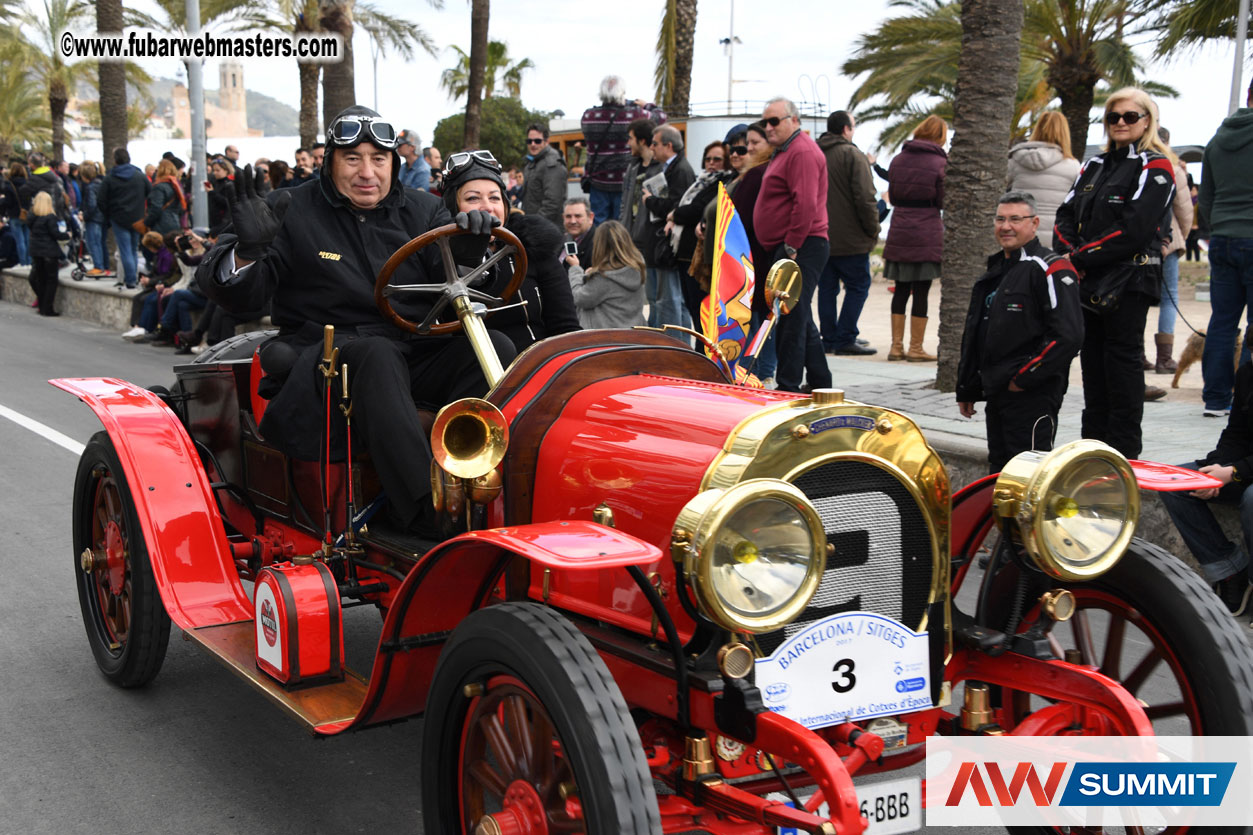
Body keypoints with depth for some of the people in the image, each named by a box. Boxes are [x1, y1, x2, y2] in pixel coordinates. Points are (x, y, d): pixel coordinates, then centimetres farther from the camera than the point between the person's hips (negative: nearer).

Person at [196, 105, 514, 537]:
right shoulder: (294, 213, 4)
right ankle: (426, 508, -47)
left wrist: (468, 255, -21)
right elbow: (234, 293, -2)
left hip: (418, 350, 4)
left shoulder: (422, 210, 14)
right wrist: (247, 250, -24)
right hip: (326, 352, -4)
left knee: (494, 346, -22)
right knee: (377, 354, -38)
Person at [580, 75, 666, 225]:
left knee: (596, 224, 11)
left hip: (597, 181, 3)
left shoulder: (587, 116, -5)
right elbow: (660, 115, 5)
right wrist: (646, 105, 23)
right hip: (624, 183, -3)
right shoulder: (634, 115, -12)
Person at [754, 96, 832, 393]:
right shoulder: (784, 151, 22)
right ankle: (819, 383, 23)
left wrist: (791, 247, -22)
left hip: (800, 248, -11)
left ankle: (788, 387, -9)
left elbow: (806, 204, -22)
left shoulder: (802, 152, -12)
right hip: (788, 248, 11)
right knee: (800, 318, 15)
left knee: (791, 318, -11)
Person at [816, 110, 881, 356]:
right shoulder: (852, 155, -10)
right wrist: (873, 231, -7)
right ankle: (845, 339, -3)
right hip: (850, 238, -6)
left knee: (827, 287, 12)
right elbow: (865, 197, -16)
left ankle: (829, 338, 13)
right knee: (858, 285, 1)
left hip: (819, 237, 6)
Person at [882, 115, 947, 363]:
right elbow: (944, 202, -3)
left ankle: (896, 346, 11)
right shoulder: (939, 163, -7)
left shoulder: (898, 159, 8)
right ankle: (915, 348, 4)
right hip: (927, 236, -4)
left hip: (899, 232, 5)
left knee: (901, 289, 10)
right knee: (921, 291, 0)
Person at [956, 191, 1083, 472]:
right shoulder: (995, 272, 19)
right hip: (996, 395, 9)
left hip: (1032, 396, -9)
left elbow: (1068, 335, -20)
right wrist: (966, 389, 23)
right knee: (999, 471, 14)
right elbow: (973, 336, 25)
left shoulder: (1050, 269, -10)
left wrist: (1024, 378, -17)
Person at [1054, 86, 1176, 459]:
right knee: (1092, 363, 12)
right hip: (1088, 283, 7)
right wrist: (1069, 254, -8)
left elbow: (1133, 231, -16)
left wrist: (1081, 257, -15)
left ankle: (1124, 453, 4)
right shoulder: (1096, 165, 18)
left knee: (1123, 361, -3)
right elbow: (1066, 215, 11)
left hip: (1128, 283, -7)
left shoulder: (1155, 168, -5)